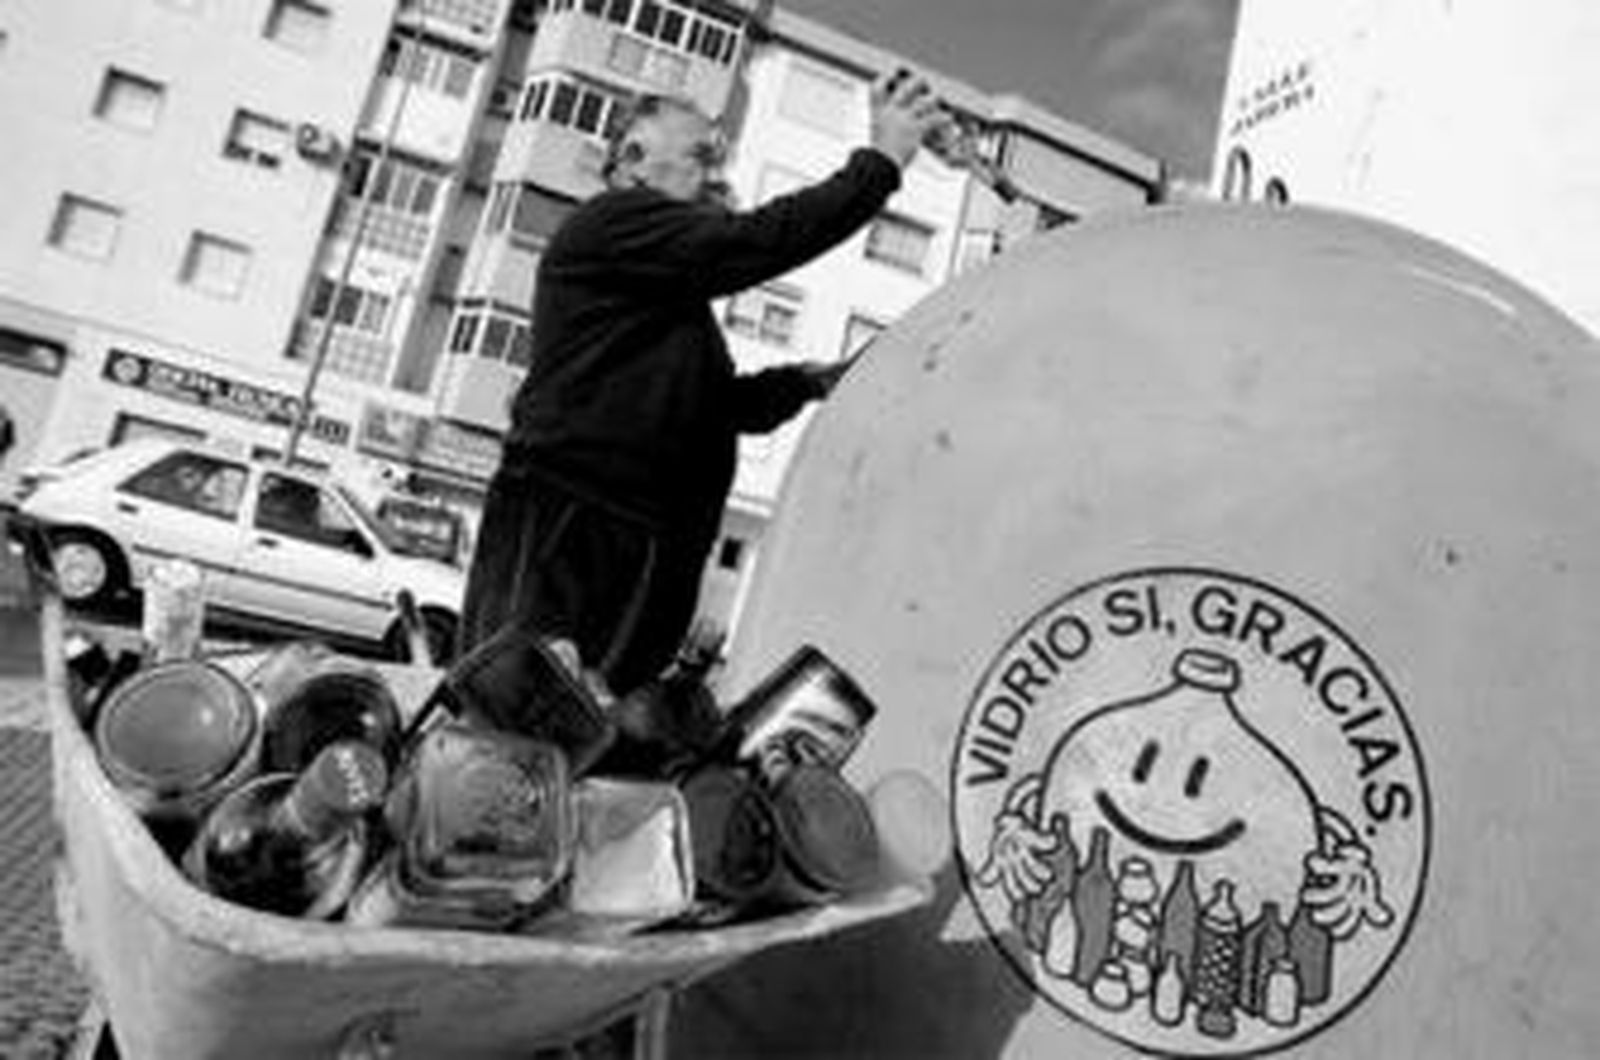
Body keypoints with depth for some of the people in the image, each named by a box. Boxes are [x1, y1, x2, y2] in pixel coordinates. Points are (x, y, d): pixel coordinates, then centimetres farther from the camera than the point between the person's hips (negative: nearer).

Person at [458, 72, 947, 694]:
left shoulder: (674, 294, 29)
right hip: (567, 528, -9)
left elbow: (725, 403, 28)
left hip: (644, 546, 9)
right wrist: (881, 160, -6)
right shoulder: (611, 223, 0)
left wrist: (809, 381, 11)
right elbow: (755, 243, -12)